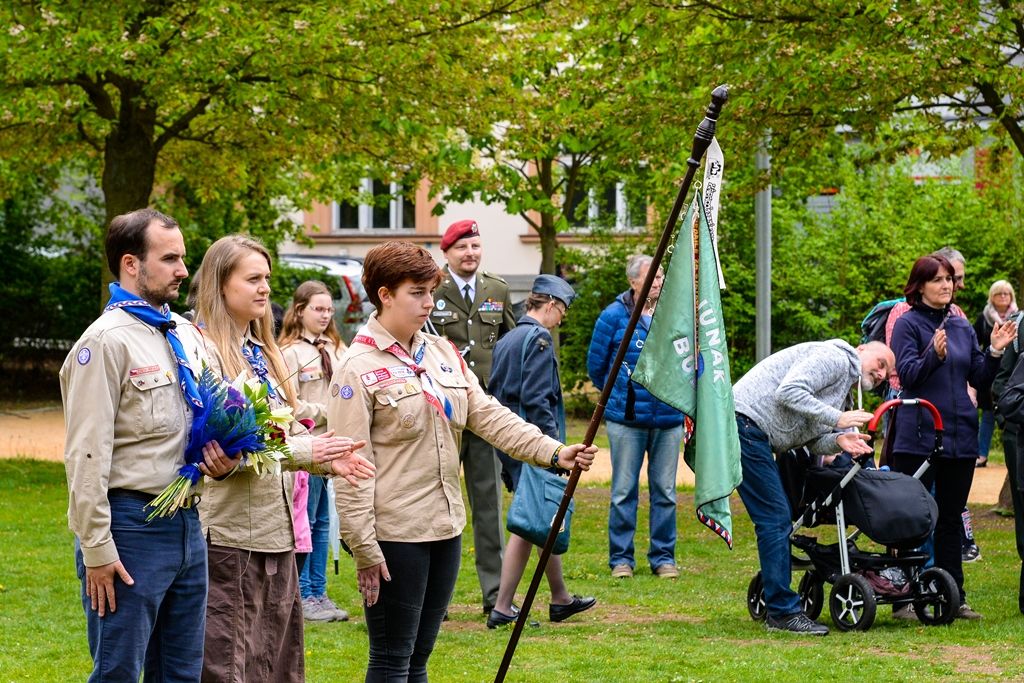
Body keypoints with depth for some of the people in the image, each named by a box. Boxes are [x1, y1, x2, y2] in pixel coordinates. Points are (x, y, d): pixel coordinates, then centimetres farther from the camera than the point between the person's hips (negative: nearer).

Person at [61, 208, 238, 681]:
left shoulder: (186, 335, 12)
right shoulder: (108, 340, -12)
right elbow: (86, 456, -16)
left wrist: (222, 460, 3)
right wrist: (96, 549, -18)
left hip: (186, 524, 8)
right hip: (133, 528, -8)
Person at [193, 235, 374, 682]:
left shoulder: (262, 352, 16)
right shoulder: (203, 351, -11)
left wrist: (327, 458, -3)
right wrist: (304, 450, -21)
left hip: (276, 527, 8)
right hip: (227, 531, -8)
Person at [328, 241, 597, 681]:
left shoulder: (443, 354, 12)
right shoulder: (359, 368, -10)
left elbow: (489, 416, 6)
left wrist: (554, 453, -8)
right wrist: (364, 549, -17)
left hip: (444, 527, 7)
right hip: (395, 533, -7)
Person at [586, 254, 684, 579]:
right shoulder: (614, 316, -2)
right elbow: (596, 365, 9)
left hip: (669, 418, 2)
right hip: (626, 418, -2)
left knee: (665, 491, 5)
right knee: (624, 491, 1)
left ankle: (663, 557, 14)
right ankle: (621, 558, 9)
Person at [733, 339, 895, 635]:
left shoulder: (843, 393, 24)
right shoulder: (835, 357, -7)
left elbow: (813, 442, 14)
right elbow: (788, 391, -19)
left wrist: (839, 440, -7)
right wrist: (837, 418, -17)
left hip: (757, 436, 11)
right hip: (745, 421, -11)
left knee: (779, 518, 13)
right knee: (776, 518, -11)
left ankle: (776, 600, 20)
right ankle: (783, 611, -11)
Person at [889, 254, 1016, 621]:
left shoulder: (963, 327, 14)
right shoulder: (909, 324, -3)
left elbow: (979, 380, 15)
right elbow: (907, 374, -14)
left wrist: (994, 353, -1)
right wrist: (933, 354, -29)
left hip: (960, 436, 6)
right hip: (918, 436, -6)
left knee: (951, 518, 10)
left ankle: (954, 597, 15)